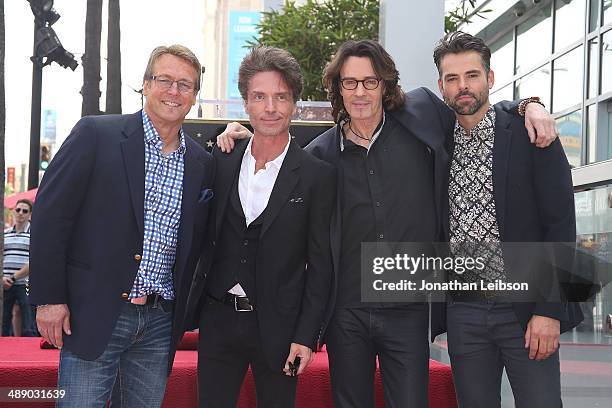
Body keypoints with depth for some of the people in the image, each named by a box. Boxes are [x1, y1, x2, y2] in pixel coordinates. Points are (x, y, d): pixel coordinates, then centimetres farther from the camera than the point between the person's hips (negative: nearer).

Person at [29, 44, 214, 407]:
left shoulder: (203, 164, 9)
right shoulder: (96, 134, -4)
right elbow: (51, 216, -6)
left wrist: (183, 314, 10)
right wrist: (49, 298, -9)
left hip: (160, 323, 4)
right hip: (95, 314, -4)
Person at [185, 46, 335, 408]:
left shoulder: (317, 176, -5)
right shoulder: (221, 161, 4)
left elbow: (321, 265, -5)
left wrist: (306, 336, -8)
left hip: (277, 328, -2)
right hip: (218, 320, 3)